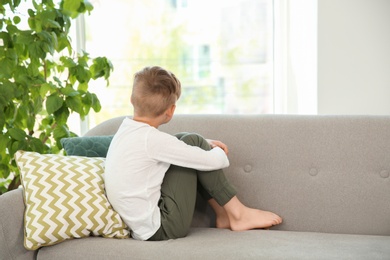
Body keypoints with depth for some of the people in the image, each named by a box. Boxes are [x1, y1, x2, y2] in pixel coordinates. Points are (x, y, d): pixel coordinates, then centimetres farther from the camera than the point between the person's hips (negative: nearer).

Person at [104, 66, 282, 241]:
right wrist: (220, 154, 8)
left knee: (188, 141, 13)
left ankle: (223, 215, 18)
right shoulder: (152, 139, -21)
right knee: (192, 141, -4)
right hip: (161, 229, -9)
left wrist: (205, 144, 15)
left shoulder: (127, 128, 4)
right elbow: (213, 161, -15)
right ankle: (237, 214, 3)